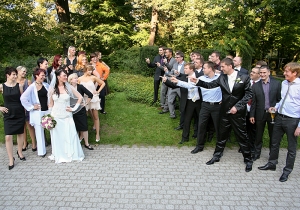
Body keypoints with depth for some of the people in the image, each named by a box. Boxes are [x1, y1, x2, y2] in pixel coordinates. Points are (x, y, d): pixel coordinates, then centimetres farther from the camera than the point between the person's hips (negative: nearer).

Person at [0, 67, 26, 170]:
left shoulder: (19, 85, 0)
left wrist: (25, 109, -1)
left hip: (20, 113, 2)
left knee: (20, 133, 13)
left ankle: (19, 152, 34)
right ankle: (11, 160, 2)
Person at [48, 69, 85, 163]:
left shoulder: (68, 87, -3)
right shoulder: (52, 89, -1)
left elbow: (80, 97, 1)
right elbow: (51, 104, 6)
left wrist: (74, 108, -2)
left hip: (67, 116, 0)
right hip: (56, 116, 0)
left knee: (69, 135, 3)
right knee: (57, 136, 8)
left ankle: (71, 154, 20)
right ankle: (59, 155, 23)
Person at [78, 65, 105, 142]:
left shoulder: (93, 77, -5)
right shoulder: (80, 79, -1)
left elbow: (103, 83, 3)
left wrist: (98, 91, -2)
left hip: (94, 98, -1)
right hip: (85, 99, 2)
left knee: (96, 116, 4)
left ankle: (97, 134, 11)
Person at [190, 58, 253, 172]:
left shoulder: (244, 77, -8)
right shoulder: (222, 77, 2)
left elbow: (249, 94, -8)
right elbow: (210, 85, -1)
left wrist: (237, 106, -15)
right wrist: (198, 81, -15)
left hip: (238, 112, -3)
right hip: (225, 111, 3)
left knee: (242, 136, 6)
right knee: (222, 135, 14)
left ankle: (248, 160, 23)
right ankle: (217, 156, 29)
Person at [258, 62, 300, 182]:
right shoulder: (284, 83, 4)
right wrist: (276, 107, 1)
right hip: (279, 117, 6)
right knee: (274, 143, 19)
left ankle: (287, 170, 28)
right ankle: (272, 163, 38)